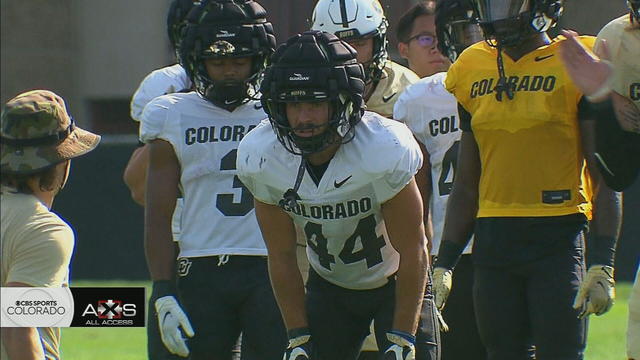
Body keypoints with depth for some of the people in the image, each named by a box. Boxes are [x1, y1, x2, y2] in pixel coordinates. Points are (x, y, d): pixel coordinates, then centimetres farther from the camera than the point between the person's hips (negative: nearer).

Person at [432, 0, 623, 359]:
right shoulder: (474, 73, 11)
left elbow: (605, 180, -5)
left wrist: (602, 263, -13)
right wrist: (444, 263, 13)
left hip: (559, 239, -5)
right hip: (493, 241, 5)